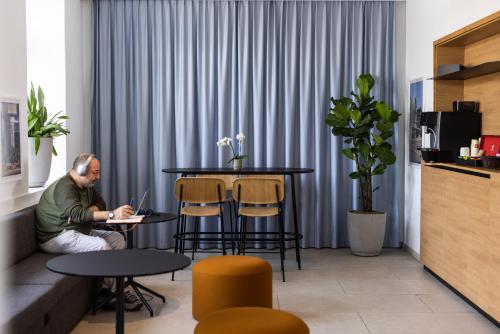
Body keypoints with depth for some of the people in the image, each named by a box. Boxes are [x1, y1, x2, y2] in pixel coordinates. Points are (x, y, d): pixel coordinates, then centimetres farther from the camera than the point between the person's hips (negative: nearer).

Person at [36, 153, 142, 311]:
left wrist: (84, 213, -18)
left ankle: (108, 290, -10)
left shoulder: (87, 185, 11)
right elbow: (77, 213, -34)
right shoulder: (64, 187, -20)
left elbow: (100, 204, 6)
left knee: (117, 238, -3)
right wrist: (112, 214, -43)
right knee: (102, 246, -29)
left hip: (79, 231, 10)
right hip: (56, 237, -10)